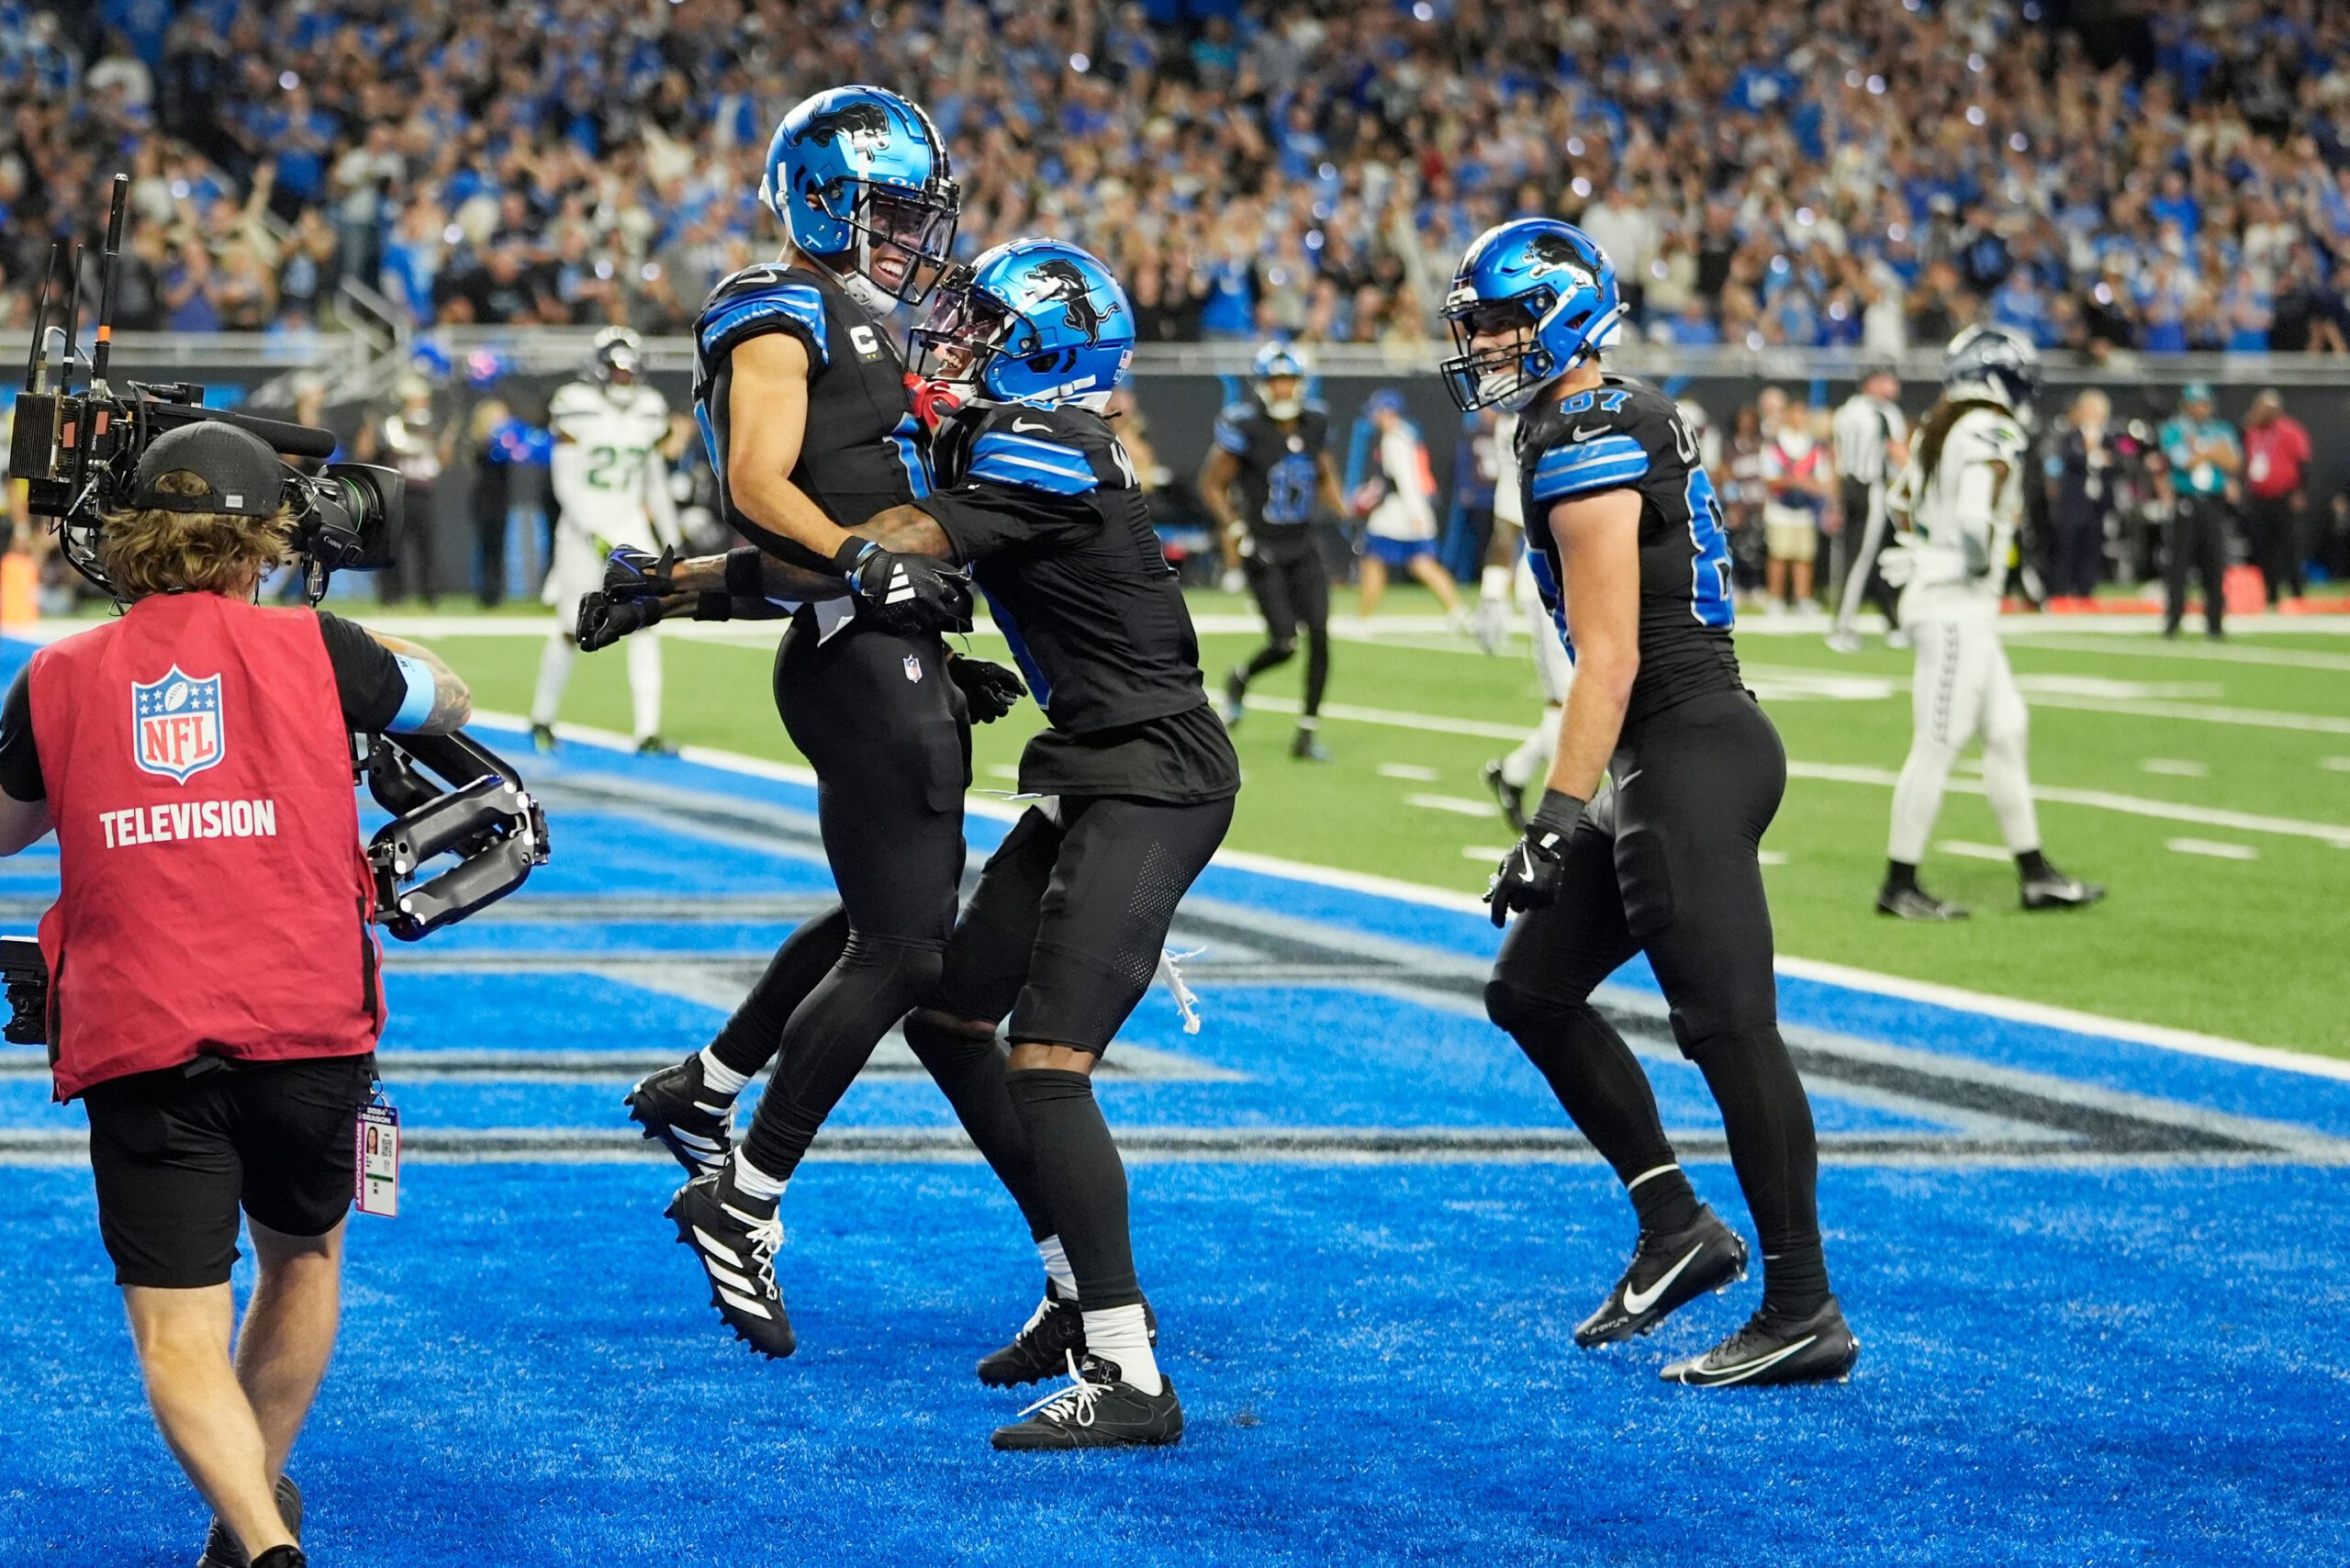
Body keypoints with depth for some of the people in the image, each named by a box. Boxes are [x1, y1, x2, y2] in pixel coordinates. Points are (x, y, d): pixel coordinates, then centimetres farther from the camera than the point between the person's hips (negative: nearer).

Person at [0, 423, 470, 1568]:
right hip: (309, 1028, 1)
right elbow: (449, 703, 24)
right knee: (303, 1258, 27)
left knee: (176, 1334, -2)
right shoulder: (312, 650, 4)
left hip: (135, 1036, -1)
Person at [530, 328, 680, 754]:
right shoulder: (576, 409, -9)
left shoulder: (649, 412, 6)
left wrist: (672, 539, 18)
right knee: (572, 630, 2)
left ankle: (648, 731, -12)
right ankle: (542, 718, 23)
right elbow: (565, 482, -10)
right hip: (584, 527, -4)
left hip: (631, 527, 4)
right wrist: (593, 536, -18)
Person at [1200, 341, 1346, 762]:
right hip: (1262, 549, -5)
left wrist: (1343, 509, 4)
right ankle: (1239, 679, 24)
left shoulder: (1314, 424, 4)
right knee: (1284, 643, -10)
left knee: (1319, 636, -6)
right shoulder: (1244, 427, -12)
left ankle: (1308, 734, 5)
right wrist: (1232, 529, -17)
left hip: (1303, 546, 5)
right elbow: (1212, 485, -5)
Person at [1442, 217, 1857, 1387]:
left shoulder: (1586, 446, -14)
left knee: (1727, 1025, -8)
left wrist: (1559, 817, -20)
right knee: (1532, 989, 14)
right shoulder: (1631, 418, 17)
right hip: (1675, 755, 11)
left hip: (1689, 753, -11)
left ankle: (1804, 1312, -4)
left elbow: (1610, 661, -19)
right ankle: (1675, 1225, 17)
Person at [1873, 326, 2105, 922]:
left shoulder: (1937, 426, 11)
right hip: (1959, 605, -10)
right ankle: (1900, 885, 2)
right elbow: (1976, 513, -28)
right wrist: (1977, 559, -11)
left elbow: (1902, 503, 19)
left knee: (2005, 729, 14)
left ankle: (2035, 874, 20)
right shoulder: (1993, 434, -16)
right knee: (1938, 744, -4)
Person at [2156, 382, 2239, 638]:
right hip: (2184, 504, -3)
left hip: (2215, 505, 3)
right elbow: (2186, 462, -11)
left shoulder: (2223, 430, 14)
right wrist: (2214, 452, 1)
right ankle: (2172, 621, 1)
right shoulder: (2173, 429, 3)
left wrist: (2199, 451, -7)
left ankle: (2215, 623, 4)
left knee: (2215, 564, -1)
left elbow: (2234, 463, 0)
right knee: (2177, 562, -5)